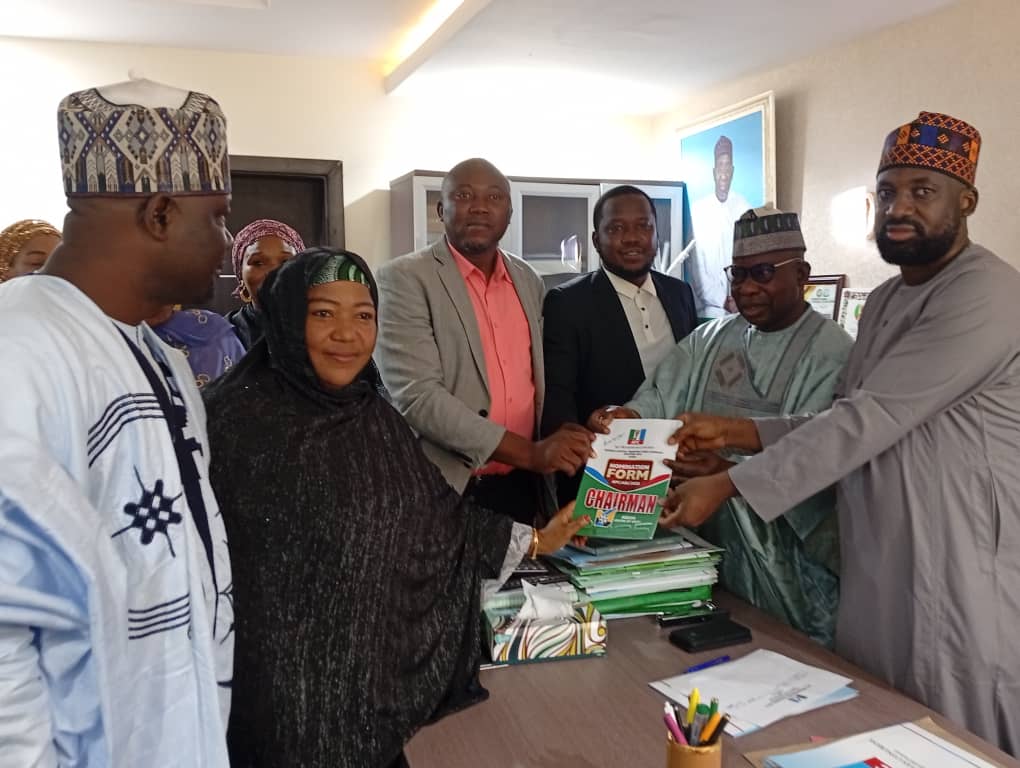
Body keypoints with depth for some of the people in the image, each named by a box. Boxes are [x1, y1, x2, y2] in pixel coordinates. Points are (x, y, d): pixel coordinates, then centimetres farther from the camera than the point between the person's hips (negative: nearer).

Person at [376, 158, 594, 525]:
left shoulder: (529, 281, 9)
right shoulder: (405, 278, -9)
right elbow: (416, 395, -19)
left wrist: (556, 449, -1)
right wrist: (530, 453, -22)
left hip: (525, 487, 5)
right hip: (449, 491, -5)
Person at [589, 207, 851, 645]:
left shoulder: (831, 352, -10)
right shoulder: (709, 339, 9)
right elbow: (660, 398, -3)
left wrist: (729, 475, -36)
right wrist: (623, 417, -25)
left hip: (795, 560, -5)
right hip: (713, 543, 5)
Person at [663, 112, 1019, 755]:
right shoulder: (885, 300, 12)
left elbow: (870, 419, -24)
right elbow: (850, 421, 10)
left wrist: (727, 485, -23)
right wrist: (734, 432, -2)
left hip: (961, 583, -8)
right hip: (876, 572, 8)